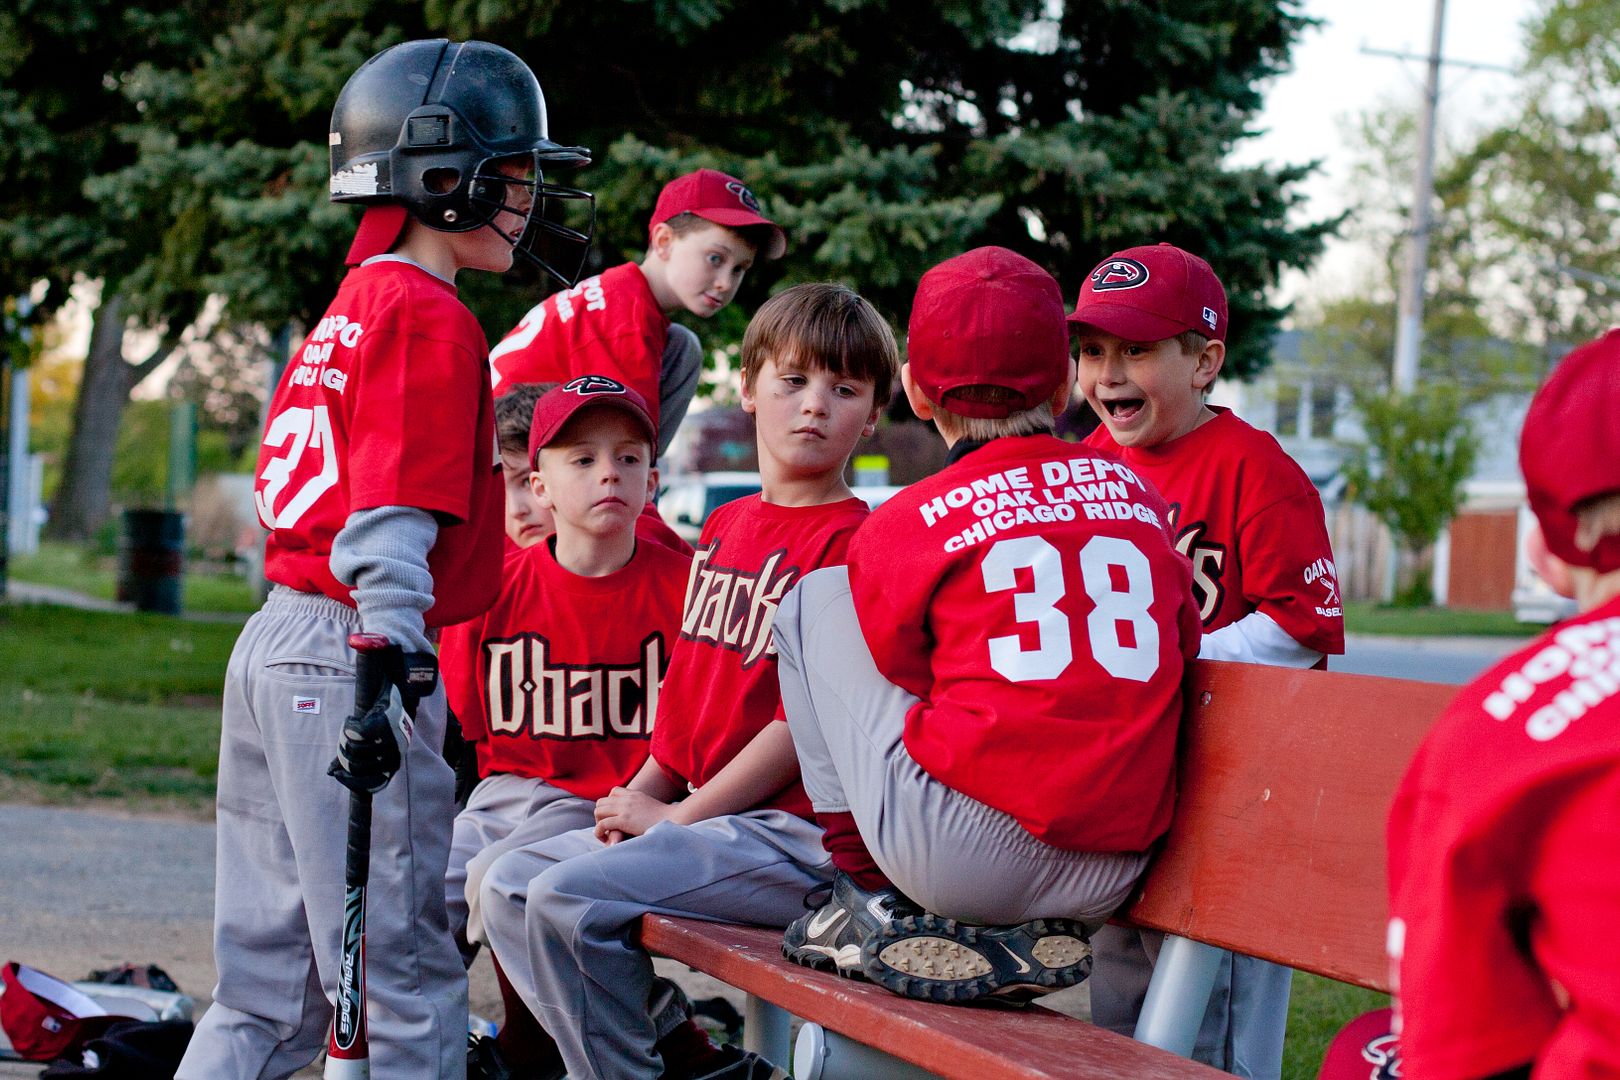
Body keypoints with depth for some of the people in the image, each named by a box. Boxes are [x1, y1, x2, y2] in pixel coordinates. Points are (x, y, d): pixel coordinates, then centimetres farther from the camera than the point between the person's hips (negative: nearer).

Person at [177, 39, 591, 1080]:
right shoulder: (430, 317, -10)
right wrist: (389, 675, -25)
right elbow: (392, 515, -19)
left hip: (273, 644, 10)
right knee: (406, 986, -6)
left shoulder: (349, 309, 18)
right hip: (348, 651, -10)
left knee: (271, 989, 13)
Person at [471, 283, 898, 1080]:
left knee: (570, 898, -23)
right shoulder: (723, 528, 16)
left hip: (795, 828, -9)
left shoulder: (853, 541, -11)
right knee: (508, 886, 7)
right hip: (704, 814, 9)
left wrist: (681, 817, -12)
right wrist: (641, 796, 6)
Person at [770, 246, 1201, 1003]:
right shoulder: (1137, 492, 14)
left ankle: (871, 898, 14)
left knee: (817, 595, 17)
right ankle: (1022, 938, 13)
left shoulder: (903, 523, 3)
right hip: (1108, 882, 4)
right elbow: (1182, 649, 19)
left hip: (960, 858, -4)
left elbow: (905, 673, 10)